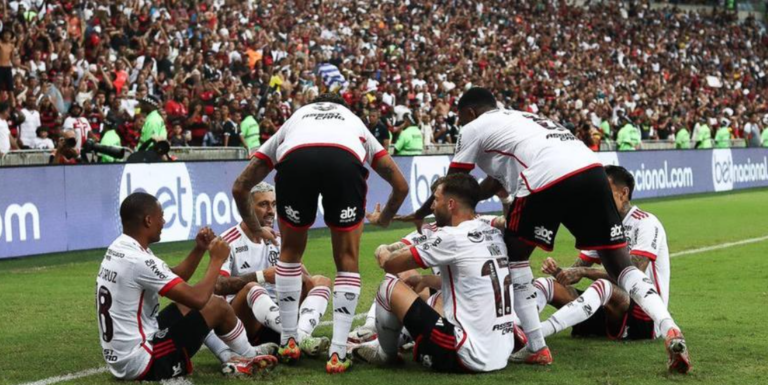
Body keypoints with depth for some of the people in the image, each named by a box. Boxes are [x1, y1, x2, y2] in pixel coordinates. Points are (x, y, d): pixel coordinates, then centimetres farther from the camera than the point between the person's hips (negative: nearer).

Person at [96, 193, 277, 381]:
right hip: (142, 362, -10)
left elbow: (174, 280, 19)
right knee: (218, 306, -1)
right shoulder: (138, 261, -23)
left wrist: (199, 250, 6)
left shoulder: (119, 249, 7)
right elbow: (198, 298, -23)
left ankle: (228, 357, 16)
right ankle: (250, 357, 23)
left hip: (121, 359, 10)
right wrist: (217, 259, -8)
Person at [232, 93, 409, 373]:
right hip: (345, 161, -1)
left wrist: (255, 228, 60)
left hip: (295, 160, 1)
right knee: (347, 261, 17)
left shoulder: (293, 120, 44)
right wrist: (383, 219, 63)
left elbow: (240, 187, 43)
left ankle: (289, 341, 29)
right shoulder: (356, 123, 44)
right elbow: (401, 185, 43)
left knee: (290, 252, 26)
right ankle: (338, 353, 10)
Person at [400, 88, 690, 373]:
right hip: (592, 170, 6)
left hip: (547, 178, -6)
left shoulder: (475, 128, 18)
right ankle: (670, 330, -12)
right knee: (620, 266, 7)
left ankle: (536, 348, 13)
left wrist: (419, 215, 41)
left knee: (514, 255, 16)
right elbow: (499, 182, 48)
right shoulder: (520, 119, 39)